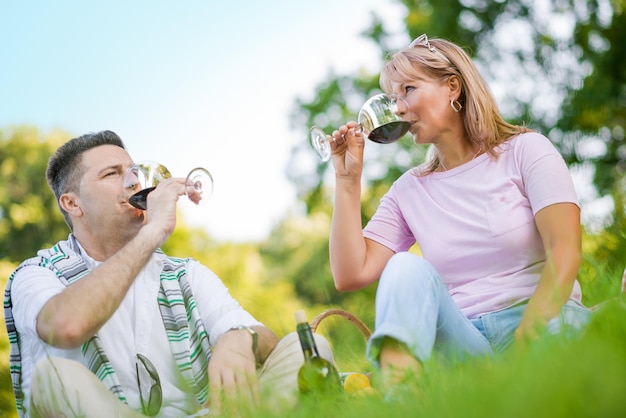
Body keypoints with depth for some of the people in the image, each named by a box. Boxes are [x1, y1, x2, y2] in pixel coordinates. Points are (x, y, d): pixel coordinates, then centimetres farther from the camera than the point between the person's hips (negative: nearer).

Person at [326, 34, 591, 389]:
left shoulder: (525, 150, 6)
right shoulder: (409, 190, 16)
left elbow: (564, 253, -9)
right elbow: (351, 275, 4)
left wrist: (528, 339, -25)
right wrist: (348, 179, 4)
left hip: (541, 320, -2)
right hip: (459, 338, 3)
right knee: (407, 266, -25)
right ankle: (396, 393, -43)